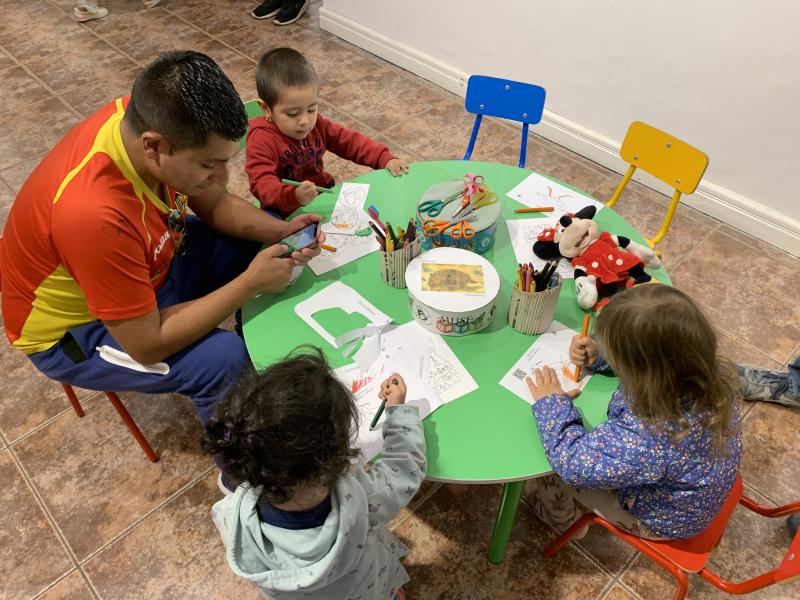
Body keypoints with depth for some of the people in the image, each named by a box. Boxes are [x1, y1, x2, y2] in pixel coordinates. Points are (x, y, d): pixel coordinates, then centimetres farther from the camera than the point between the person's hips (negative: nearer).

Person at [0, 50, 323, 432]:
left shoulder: (151, 118, -21)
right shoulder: (94, 213, -41)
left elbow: (214, 204, -4)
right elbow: (148, 344, -32)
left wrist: (281, 232, -20)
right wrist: (250, 282, -30)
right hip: (73, 329, -7)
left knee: (253, 240, -1)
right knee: (224, 359, -27)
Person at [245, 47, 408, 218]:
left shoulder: (316, 124, -1)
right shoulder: (261, 140, -21)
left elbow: (349, 141, 7)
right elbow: (262, 183, -32)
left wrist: (385, 159, -6)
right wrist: (294, 196, -53)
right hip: (286, 214, -6)